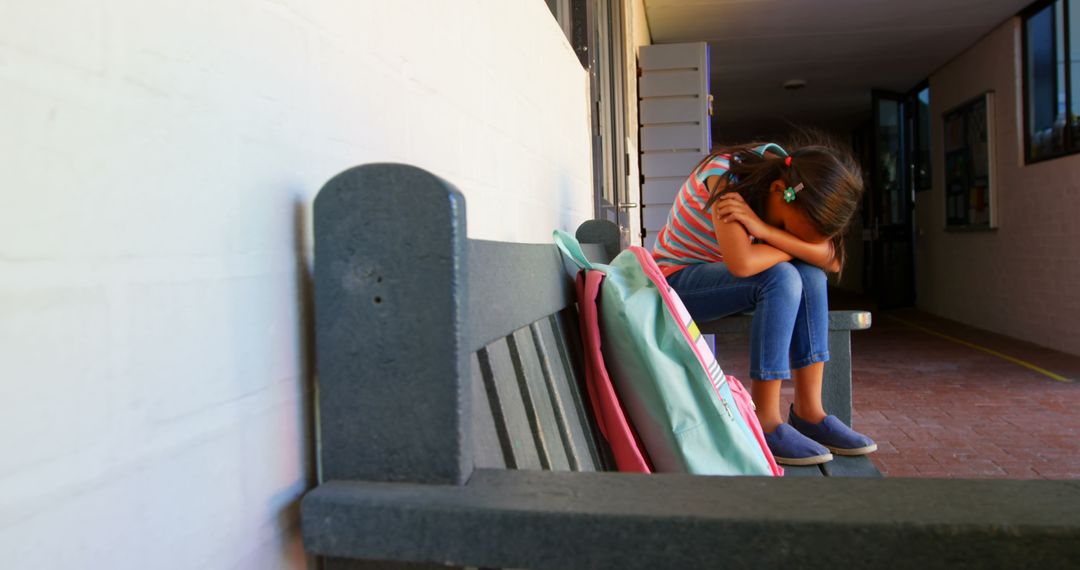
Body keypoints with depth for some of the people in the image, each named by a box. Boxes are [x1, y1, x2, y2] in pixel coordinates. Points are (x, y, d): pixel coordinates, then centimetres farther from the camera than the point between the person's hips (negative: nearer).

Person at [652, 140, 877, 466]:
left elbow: (832, 259, -19)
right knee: (780, 278, -28)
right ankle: (764, 423, -24)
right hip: (676, 279, -7)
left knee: (811, 275, -17)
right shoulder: (726, 174, -26)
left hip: (718, 278, 7)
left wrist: (766, 230, -33)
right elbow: (742, 262, -39)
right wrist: (796, 245, -21)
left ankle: (808, 410, -12)